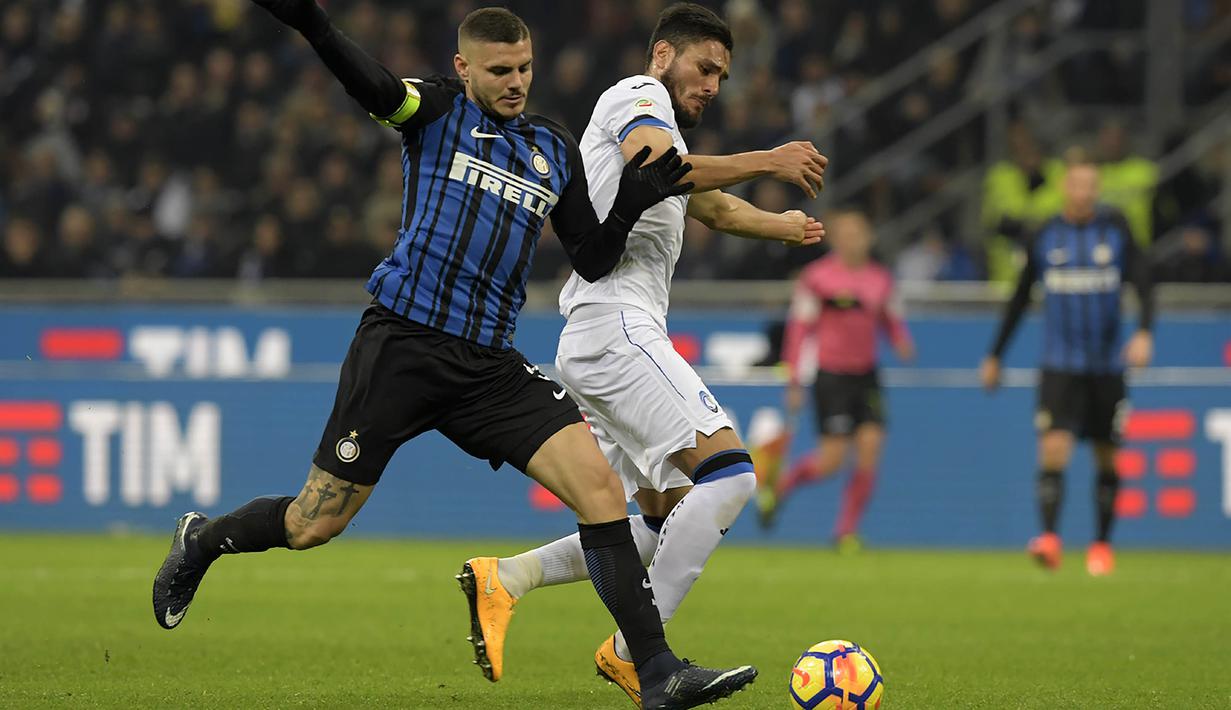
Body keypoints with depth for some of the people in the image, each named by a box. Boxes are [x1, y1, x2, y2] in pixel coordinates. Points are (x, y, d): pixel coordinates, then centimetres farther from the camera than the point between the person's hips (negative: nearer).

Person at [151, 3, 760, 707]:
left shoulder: (556, 150, 15)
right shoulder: (438, 111, 1)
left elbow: (592, 261, 15)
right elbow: (375, 86, -21)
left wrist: (631, 205, -5)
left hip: (490, 363, 4)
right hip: (402, 343, -4)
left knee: (600, 484, -14)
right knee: (314, 525, 2)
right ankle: (201, 540, 35)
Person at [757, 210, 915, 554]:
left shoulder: (880, 278, 8)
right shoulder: (817, 277, -7)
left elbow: (891, 320, 19)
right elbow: (799, 328, -5)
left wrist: (902, 343, -4)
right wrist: (794, 382, -8)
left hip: (866, 377, 5)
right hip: (831, 376, -5)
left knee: (870, 450, -8)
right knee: (831, 459, -8)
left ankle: (847, 529, 4)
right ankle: (777, 487, 21)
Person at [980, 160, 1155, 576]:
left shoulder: (1116, 230, 1)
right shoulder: (1045, 237, 3)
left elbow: (1143, 284, -4)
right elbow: (1020, 298, 13)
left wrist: (1144, 332, -22)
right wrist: (995, 355, 16)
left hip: (1107, 366, 1)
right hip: (1060, 366, -1)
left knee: (1107, 458, 7)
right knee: (1054, 448, -18)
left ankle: (1102, 545, 20)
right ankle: (1049, 538, -24)